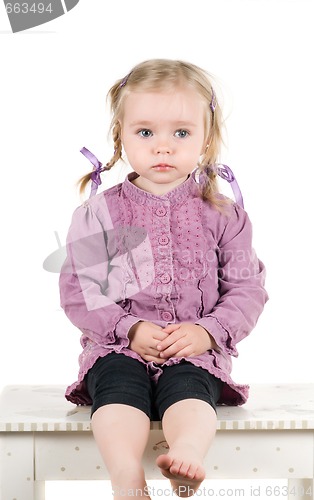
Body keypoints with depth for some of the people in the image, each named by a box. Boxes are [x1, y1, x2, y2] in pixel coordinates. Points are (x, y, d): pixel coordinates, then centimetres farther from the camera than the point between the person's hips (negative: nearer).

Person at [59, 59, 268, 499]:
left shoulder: (222, 214, 7)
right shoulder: (99, 214, 6)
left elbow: (247, 289, 6)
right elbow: (77, 290, 1)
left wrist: (208, 331, -12)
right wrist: (130, 328, -13)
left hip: (195, 349, 0)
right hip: (119, 346, 0)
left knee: (188, 390, -31)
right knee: (118, 389, -30)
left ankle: (187, 453, -54)